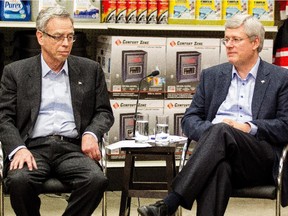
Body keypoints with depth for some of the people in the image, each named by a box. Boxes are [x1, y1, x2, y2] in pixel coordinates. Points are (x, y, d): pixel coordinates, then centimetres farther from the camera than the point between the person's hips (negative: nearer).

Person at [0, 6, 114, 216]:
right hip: (33, 147, -1)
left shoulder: (90, 70, 14)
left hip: (73, 148, 1)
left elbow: (104, 112, 16)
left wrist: (91, 134, -7)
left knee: (97, 180, -31)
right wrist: (18, 149, -14)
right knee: (18, 180, -34)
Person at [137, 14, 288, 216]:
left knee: (221, 131, -34)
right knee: (217, 166, -37)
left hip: (261, 160, -2)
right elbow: (189, 119, 17)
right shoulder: (212, 75, 22)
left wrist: (249, 127, -12)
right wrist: (210, 131, -6)